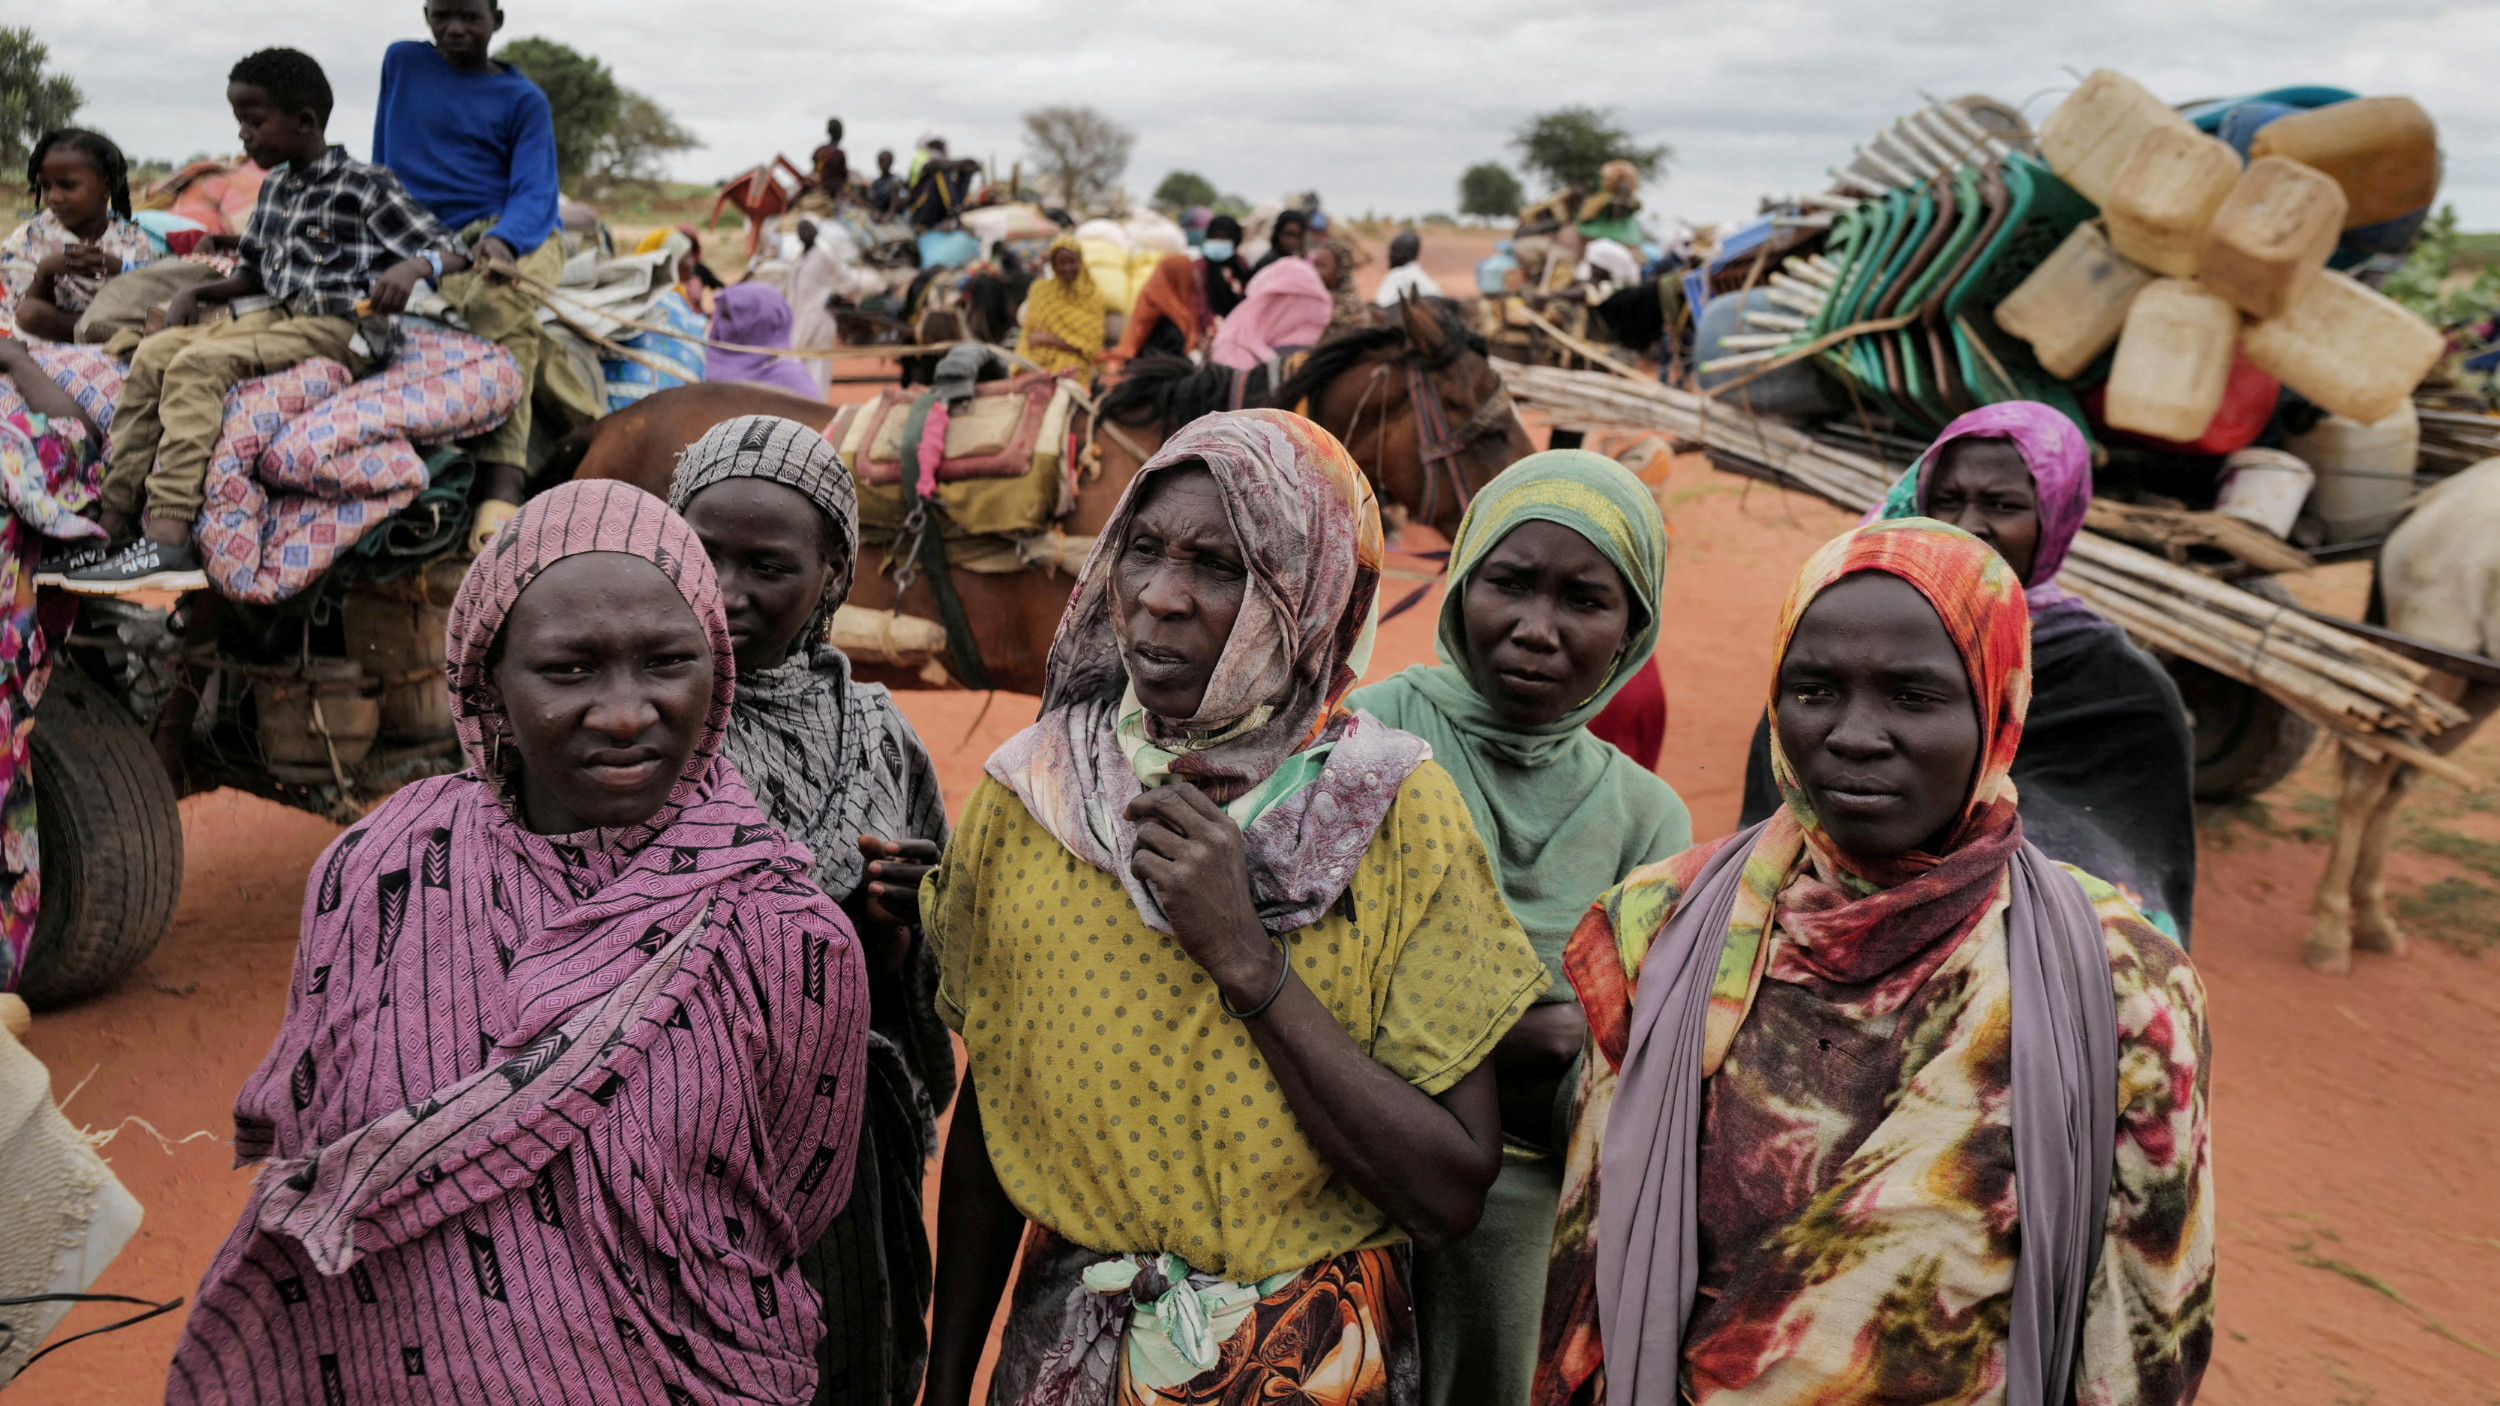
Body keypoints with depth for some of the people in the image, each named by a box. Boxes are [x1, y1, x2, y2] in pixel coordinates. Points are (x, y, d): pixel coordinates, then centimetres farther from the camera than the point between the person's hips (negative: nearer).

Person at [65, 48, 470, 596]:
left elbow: (453, 251, -9)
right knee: (153, 354, -7)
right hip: (276, 318, 8)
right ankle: (113, 523, -9)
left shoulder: (364, 186, -5)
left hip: (339, 330, -8)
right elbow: (254, 273, 28)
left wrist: (413, 266, -31)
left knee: (198, 363, -26)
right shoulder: (274, 187, 19)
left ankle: (167, 542, -36)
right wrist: (196, 292, 11)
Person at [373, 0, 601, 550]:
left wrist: (503, 239, -25)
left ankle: (499, 489, -45)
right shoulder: (401, 63, 14)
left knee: (495, 304, -37)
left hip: (518, 233, -4)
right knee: (513, 329, -28)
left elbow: (534, 192, -5)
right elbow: (386, 157, 25)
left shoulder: (523, 99, 6)